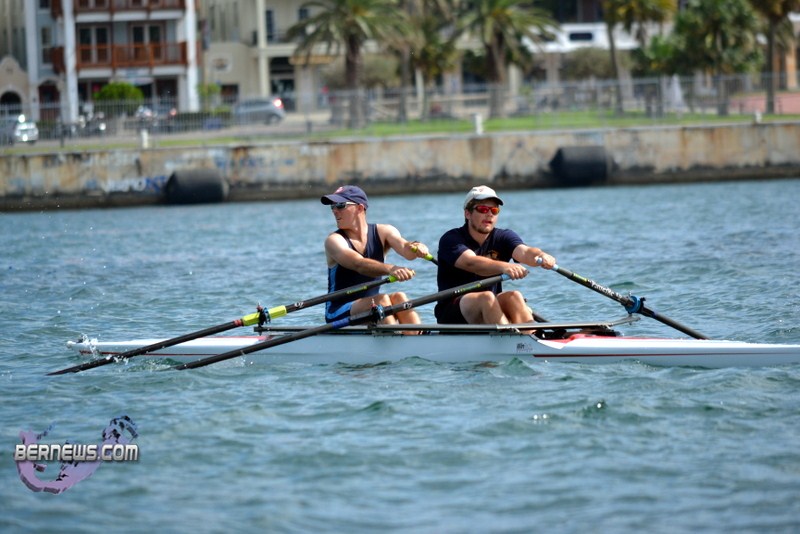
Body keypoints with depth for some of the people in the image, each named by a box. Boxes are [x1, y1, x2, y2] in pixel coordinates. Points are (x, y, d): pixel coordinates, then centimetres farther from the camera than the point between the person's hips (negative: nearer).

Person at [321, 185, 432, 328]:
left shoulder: (383, 232, 5)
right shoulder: (334, 240, -9)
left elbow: (405, 248, -16)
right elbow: (359, 264, -28)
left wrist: (416, 248, -41)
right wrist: (390, 269, -47)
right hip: (339, 315, -4)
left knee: (398, 297, -25)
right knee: (382, 300, -29)